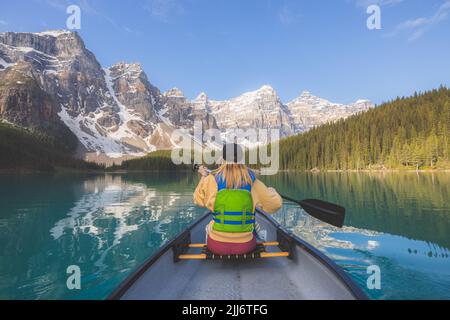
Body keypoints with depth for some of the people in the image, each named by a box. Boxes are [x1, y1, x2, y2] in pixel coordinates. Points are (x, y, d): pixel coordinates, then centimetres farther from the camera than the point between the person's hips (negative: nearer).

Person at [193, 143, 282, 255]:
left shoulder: (212, 180, -14)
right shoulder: (252, 182, -11)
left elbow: (199, 200, 3)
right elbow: (275, 204, -4)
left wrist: (204, 177, 16)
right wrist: (271, 191, 18)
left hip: (217, 245, -1)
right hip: (245, 246, 1)